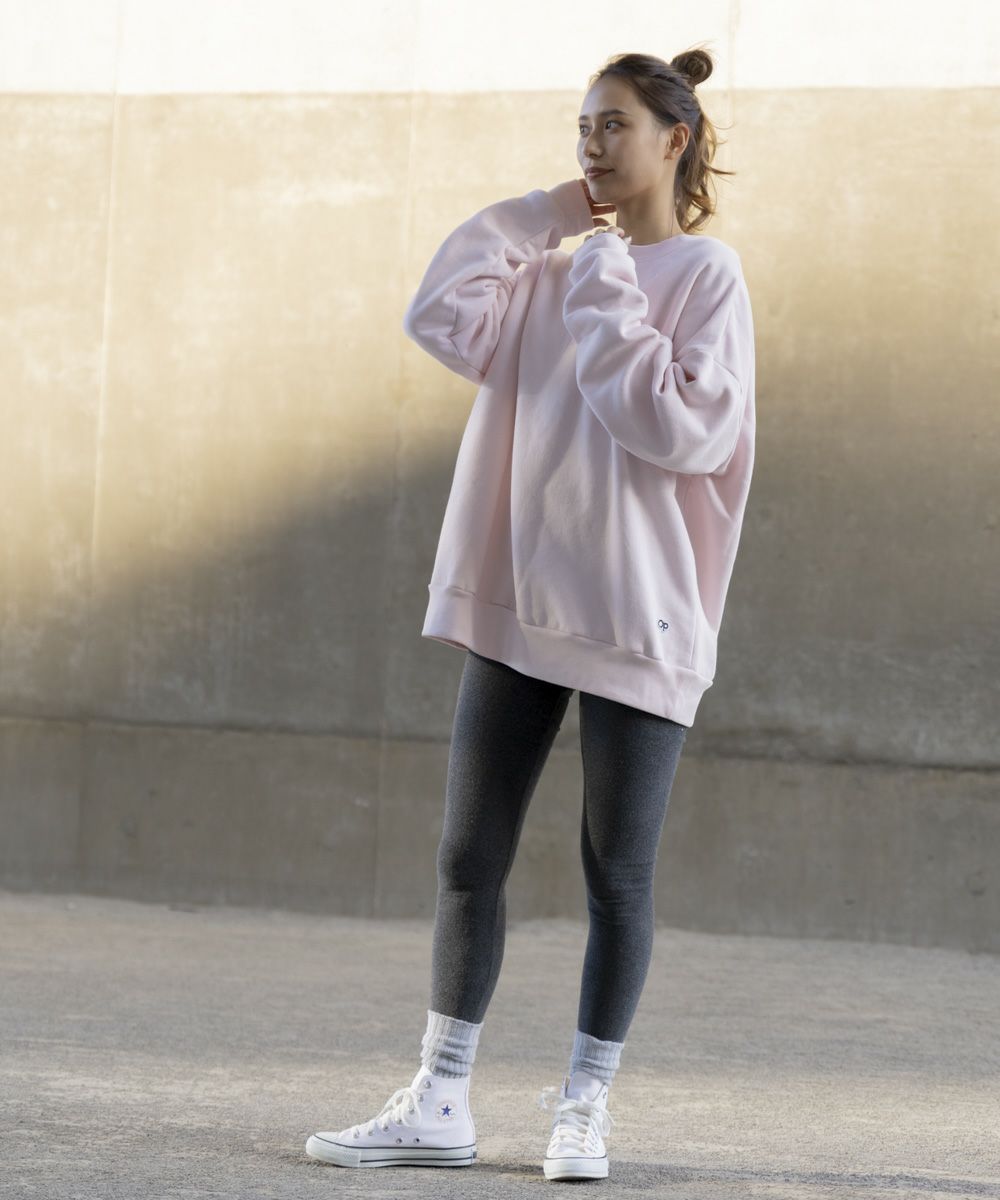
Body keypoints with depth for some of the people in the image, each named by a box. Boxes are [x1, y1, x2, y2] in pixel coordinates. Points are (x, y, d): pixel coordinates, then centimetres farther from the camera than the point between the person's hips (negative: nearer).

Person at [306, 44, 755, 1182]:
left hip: (635, 617, -6)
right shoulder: (553, 266, 12)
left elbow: (686, 428, -17)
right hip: (520, 602, 6)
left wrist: (609, 306, -13)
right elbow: (444, 320, -1)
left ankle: (583, 1109, 11)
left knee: (616, 871, 2)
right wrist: (543, 216, 1)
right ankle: (439, 1105, 11)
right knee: (469, 856, 6)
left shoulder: (706, 276, -6)